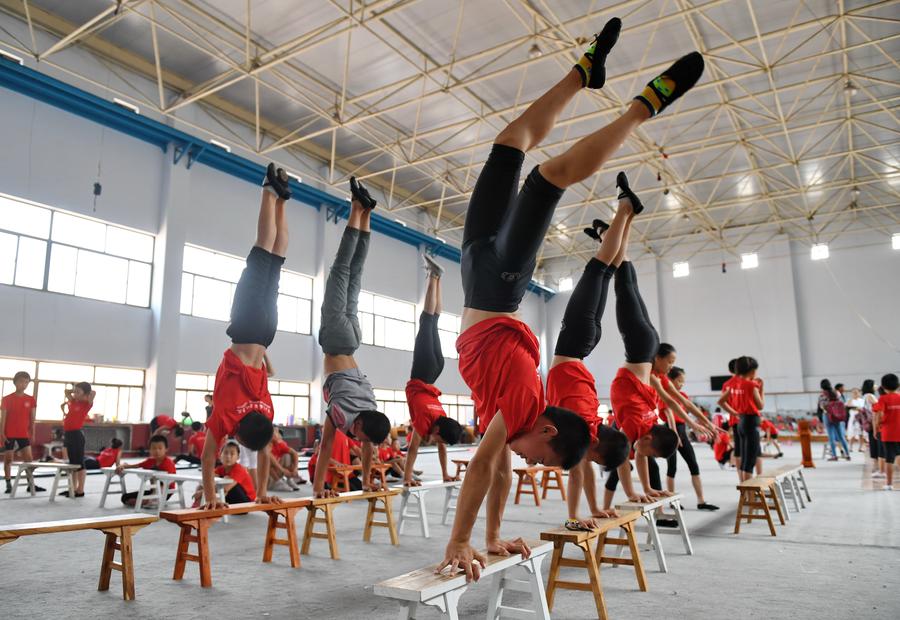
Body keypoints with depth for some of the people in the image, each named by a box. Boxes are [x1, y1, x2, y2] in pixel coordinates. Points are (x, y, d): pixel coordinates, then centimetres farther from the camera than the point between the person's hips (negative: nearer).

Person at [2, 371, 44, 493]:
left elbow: (32, 418, 7)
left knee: (29, 459, -2)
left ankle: (31, 485, 2)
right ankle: (8, 484, 13)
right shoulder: (7, 399, -2)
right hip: (9, 434, -2)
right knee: (8, 459, 4)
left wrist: (32, 433, 4)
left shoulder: (31, 400, 4)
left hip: (24, 434, 2)